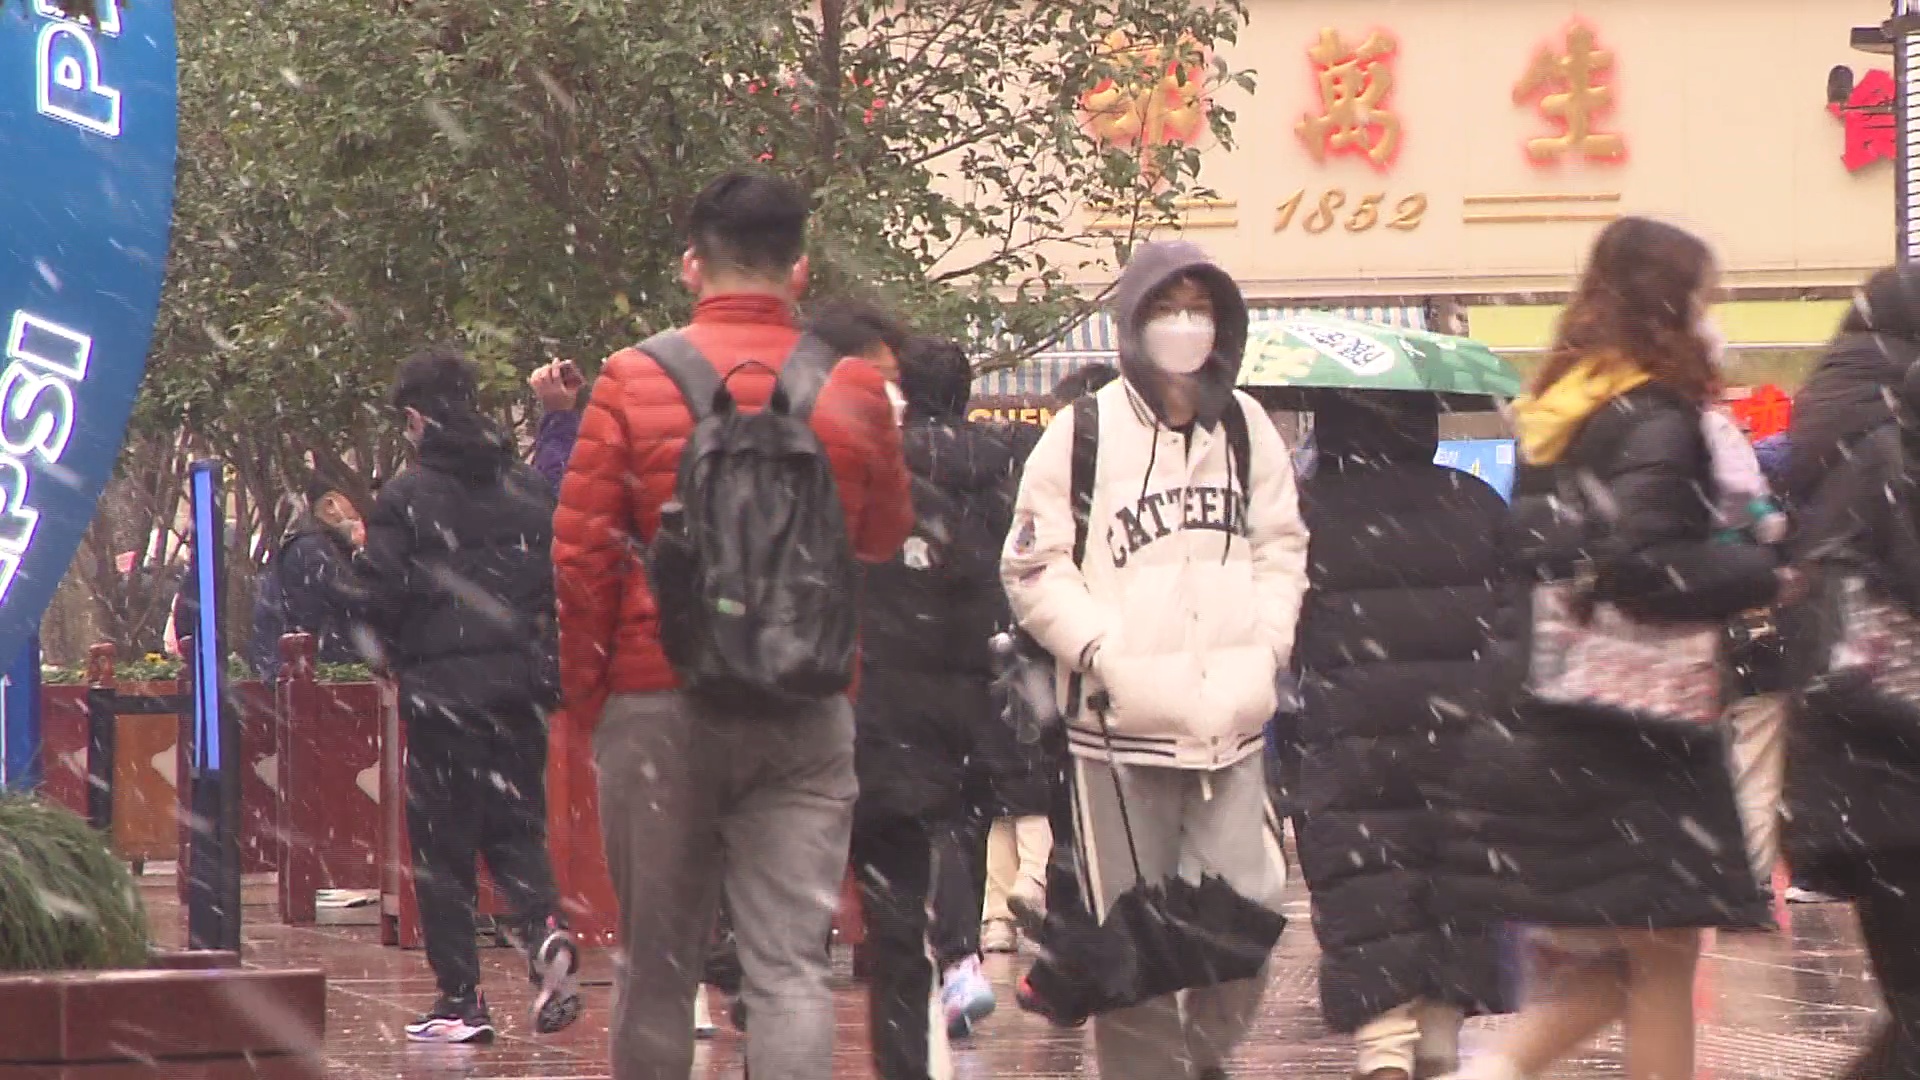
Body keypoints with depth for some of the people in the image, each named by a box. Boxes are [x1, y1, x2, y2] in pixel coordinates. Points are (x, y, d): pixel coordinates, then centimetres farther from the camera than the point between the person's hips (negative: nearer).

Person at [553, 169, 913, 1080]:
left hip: (659, 702, -1)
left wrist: (585, 690, 8)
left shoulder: (633, 383, -4)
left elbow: (580, 554, -3)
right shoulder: (854, 391, 0)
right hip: (807, 713, 1)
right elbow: (887, 542, 14)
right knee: (792, 962, -2)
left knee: (657, 963, 10)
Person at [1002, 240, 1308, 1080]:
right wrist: (1104, 652, -11)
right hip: (1122, 722, -3)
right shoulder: (1086, 431, -3)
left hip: (1230, 718, 3)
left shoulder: (1246, 427, 10)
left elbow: (1281, 547, 18)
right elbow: (1034, 569, -1)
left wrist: (1264, 646, 4)